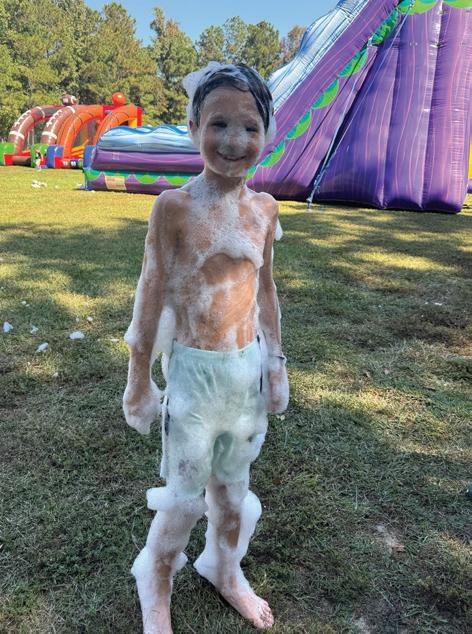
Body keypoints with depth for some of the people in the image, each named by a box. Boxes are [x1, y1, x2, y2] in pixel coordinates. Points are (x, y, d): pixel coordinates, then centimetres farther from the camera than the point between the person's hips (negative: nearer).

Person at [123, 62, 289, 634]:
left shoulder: (264, 209, 0)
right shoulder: (174, 207, -14)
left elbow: (264, 288, 8)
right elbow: (152, 296, -9)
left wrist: (275, 364, 12)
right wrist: (138, 381, -3)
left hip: (248, 366, 4)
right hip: (193, 369, -4)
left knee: (232, 486, 21)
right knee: (184, 494, 11)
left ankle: (225, 571, 48)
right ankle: (155, 587, 41)